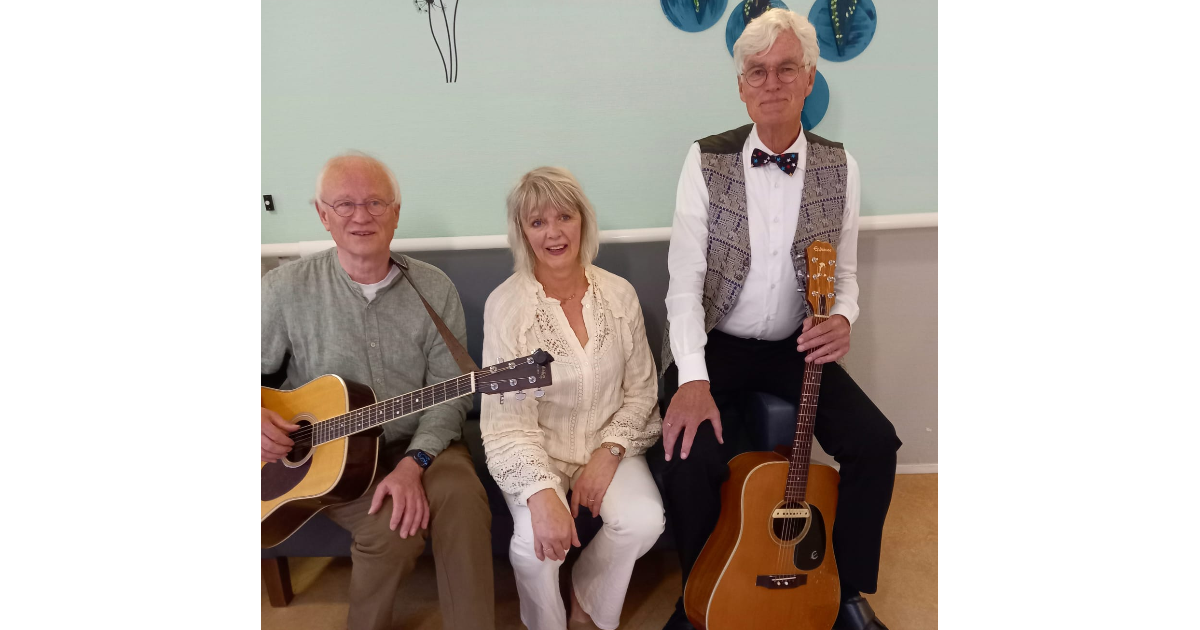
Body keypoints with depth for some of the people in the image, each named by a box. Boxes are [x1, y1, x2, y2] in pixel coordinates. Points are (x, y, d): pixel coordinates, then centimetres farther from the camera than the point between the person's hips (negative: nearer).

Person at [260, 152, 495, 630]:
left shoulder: (434, 289, -2)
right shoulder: (287, 289, -4)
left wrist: (413, 463, -18)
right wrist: (257, 419, -17)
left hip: (418, 446, 1)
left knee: (464, 504, -28)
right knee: (392, 528, -26)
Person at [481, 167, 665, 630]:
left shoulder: (619, 294, -2)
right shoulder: (506, 304, -13)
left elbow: (640, 391, 3)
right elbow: (507, 419, -18)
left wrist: (608, 453, -13)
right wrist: (542, 493, -32)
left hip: (608, 443, 3)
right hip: (537, 451, -2)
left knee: (643, 520, -23)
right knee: (538, 541, -28)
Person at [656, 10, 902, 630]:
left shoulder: (840, 167, 1)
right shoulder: (706, 161, -8)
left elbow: (844, 272, 8)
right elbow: (685, 278, -12)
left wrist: (842, 318, -18)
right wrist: (692, 379, -24)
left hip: (795, 346, 3)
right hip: (714, 345, -3)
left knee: (875, 443, -14)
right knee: (691, 457, -25)